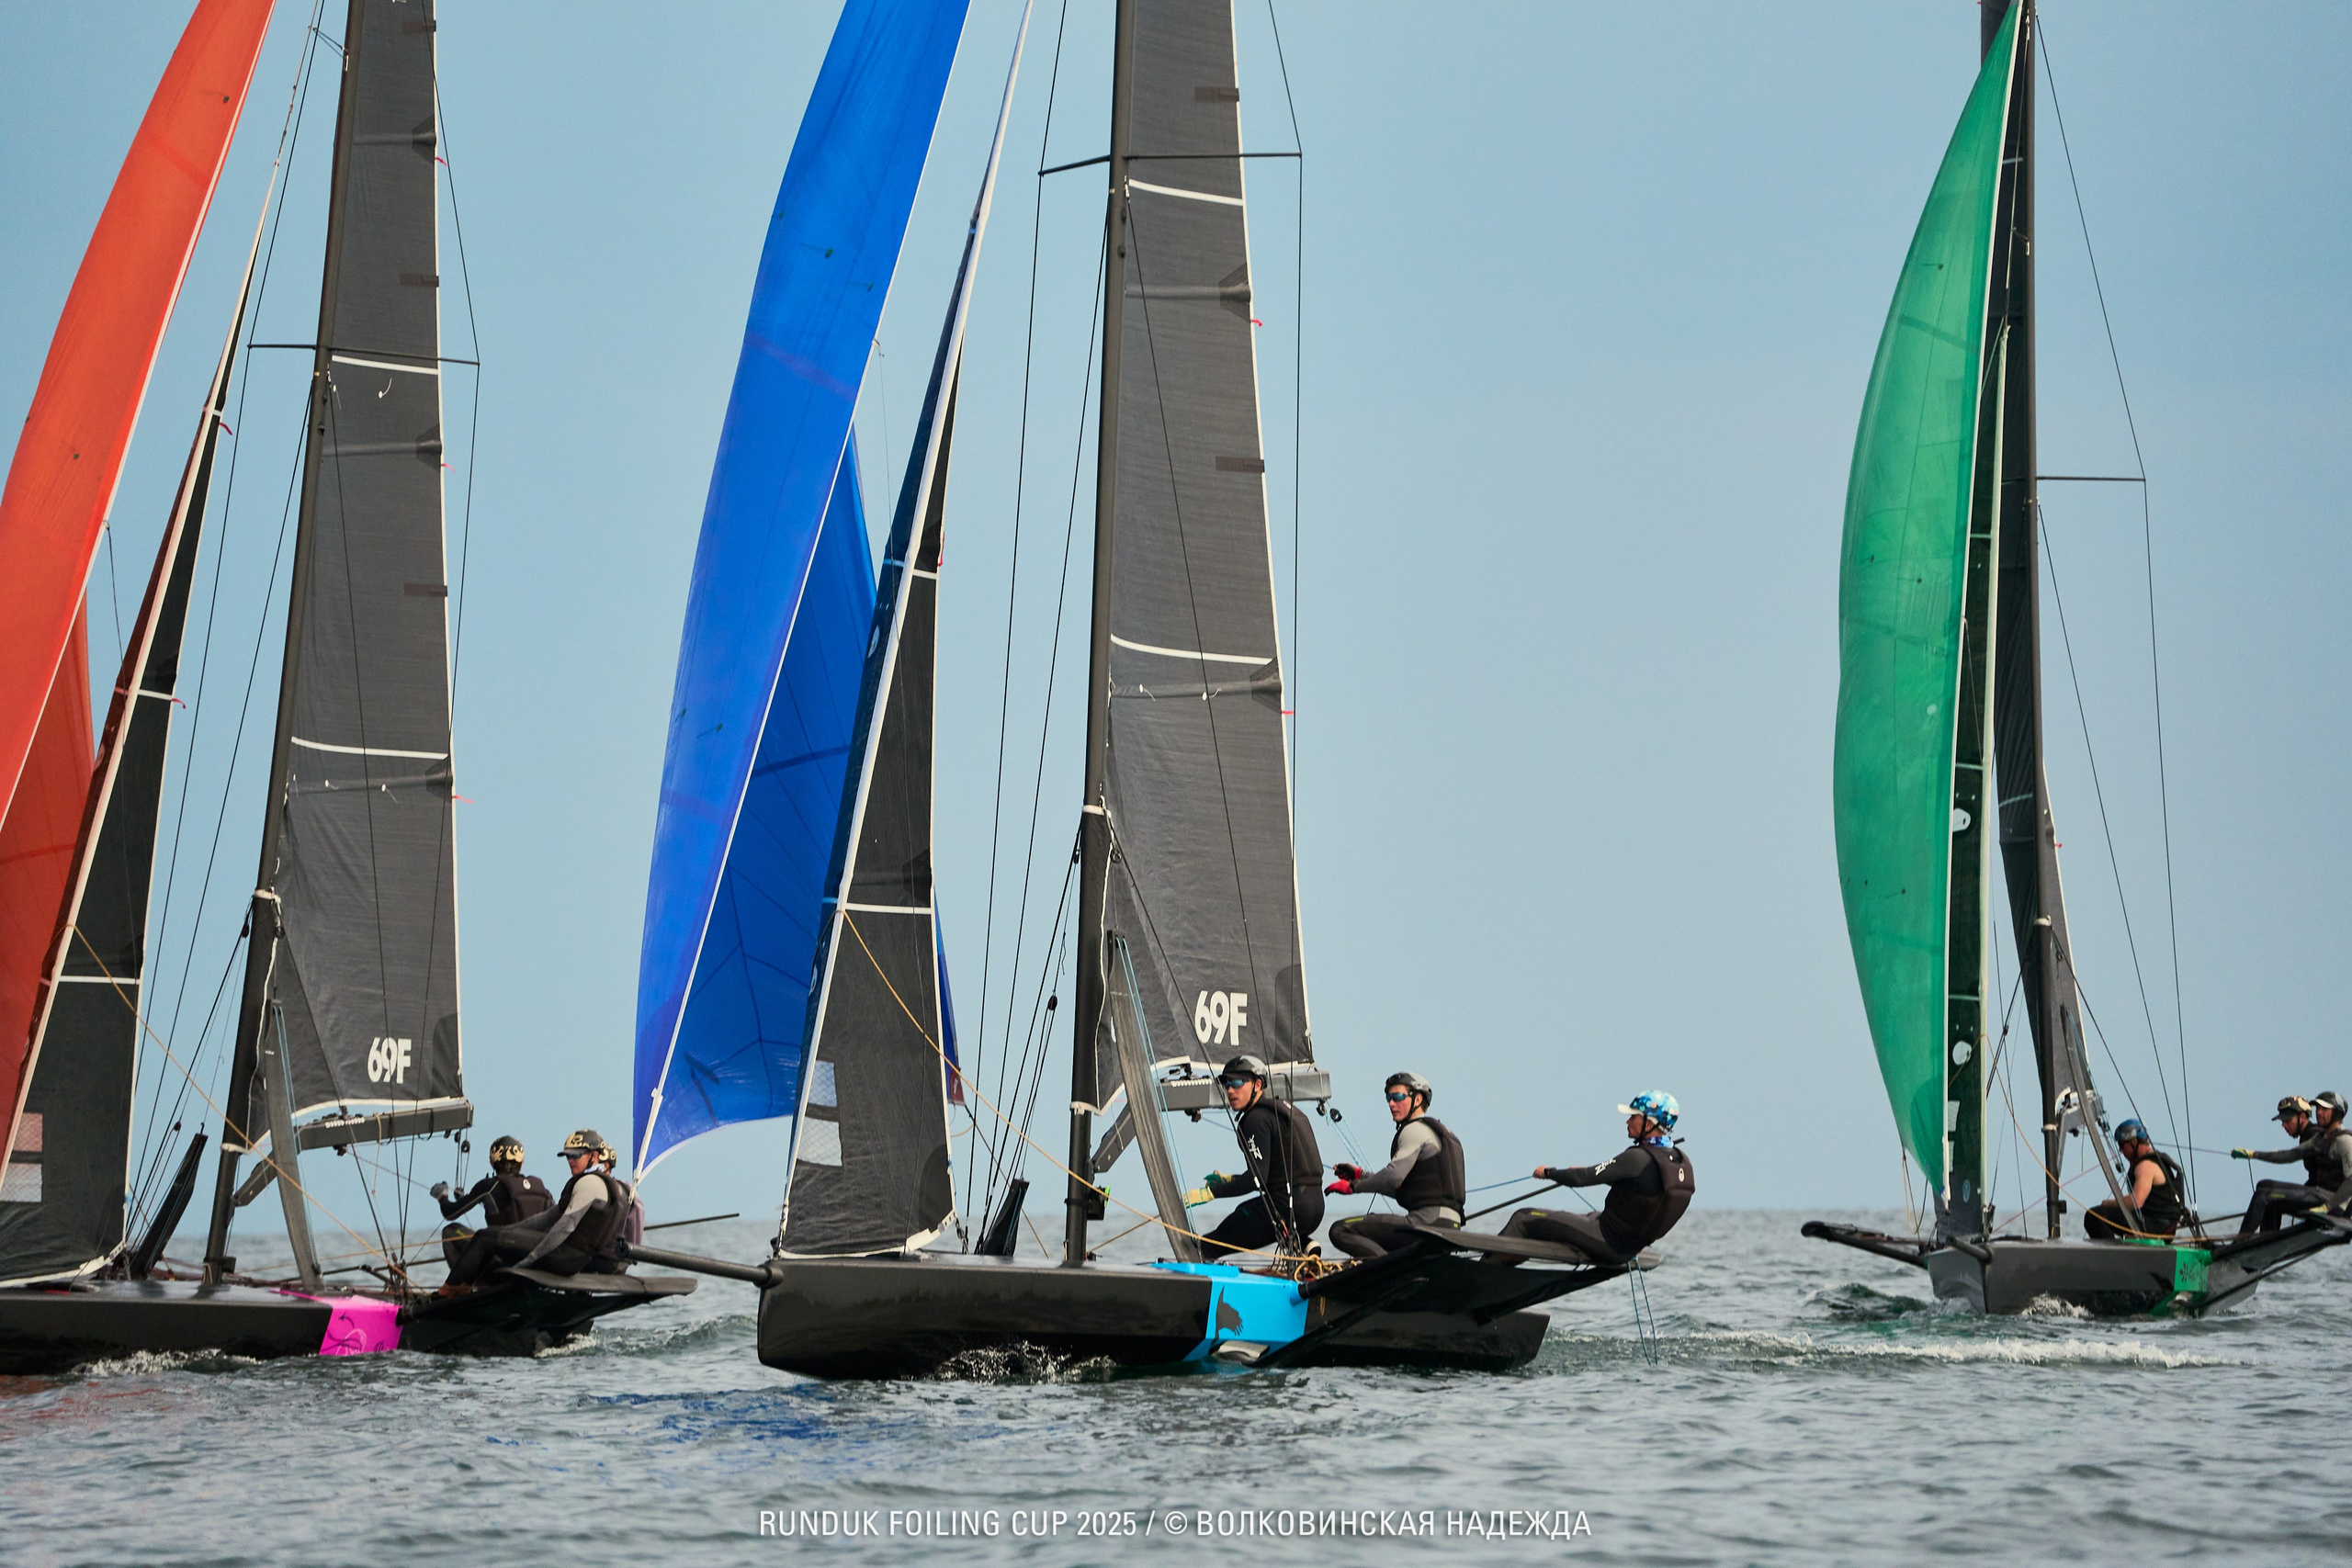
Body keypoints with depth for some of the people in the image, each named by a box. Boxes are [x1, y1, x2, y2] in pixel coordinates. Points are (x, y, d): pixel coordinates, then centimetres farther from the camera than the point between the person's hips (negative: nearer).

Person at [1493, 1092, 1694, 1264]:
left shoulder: (1638, 1159, -26)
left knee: (1523, 1219, 0)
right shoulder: (1683, 1161, 0)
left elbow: (1581, 1178, -21)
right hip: (1628, 1252, 9)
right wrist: (1589, 1172, 25)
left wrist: (1548, 1172, -1)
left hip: (1607, 1244, -9)